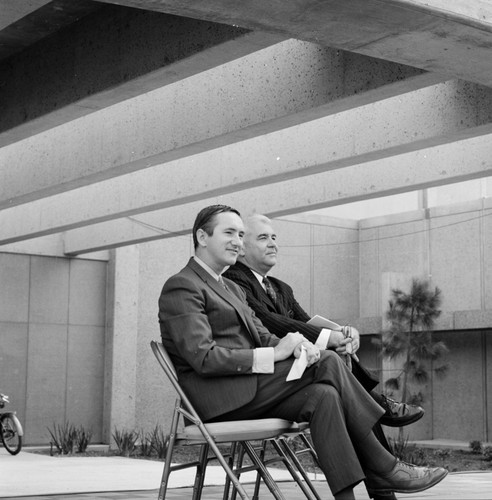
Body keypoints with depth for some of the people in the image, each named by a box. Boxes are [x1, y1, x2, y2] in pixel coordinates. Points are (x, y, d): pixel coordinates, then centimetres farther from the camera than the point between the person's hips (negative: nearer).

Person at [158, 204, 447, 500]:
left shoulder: (232, 288, 24)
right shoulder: (181, 287, -7)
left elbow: (263, 336, 14)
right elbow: (203, 358, -17)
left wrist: (297, 346, -10)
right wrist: (273, 355, -18)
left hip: (249, 392, 8)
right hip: (220, 400, -8)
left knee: (324, 396, -18)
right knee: (328, 362, -17)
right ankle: (383, 467, -10)